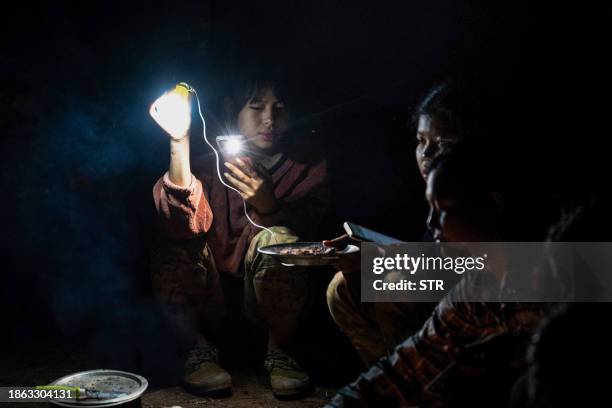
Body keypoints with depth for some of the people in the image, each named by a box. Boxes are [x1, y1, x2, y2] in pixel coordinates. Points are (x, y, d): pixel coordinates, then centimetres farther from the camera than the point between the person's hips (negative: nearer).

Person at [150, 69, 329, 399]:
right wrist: (179, 145, -36)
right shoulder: (211, 163, -5)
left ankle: (279, 353, -13)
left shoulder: (306, 164, -4)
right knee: (177, 245, -24)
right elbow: (184, 225, -25)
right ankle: (199, 347, -13)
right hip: (208, 308, 1)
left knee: (277, 237, -29)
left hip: (270, 304, 0)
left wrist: (266, 205, -43)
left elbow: (302, 230, -22)